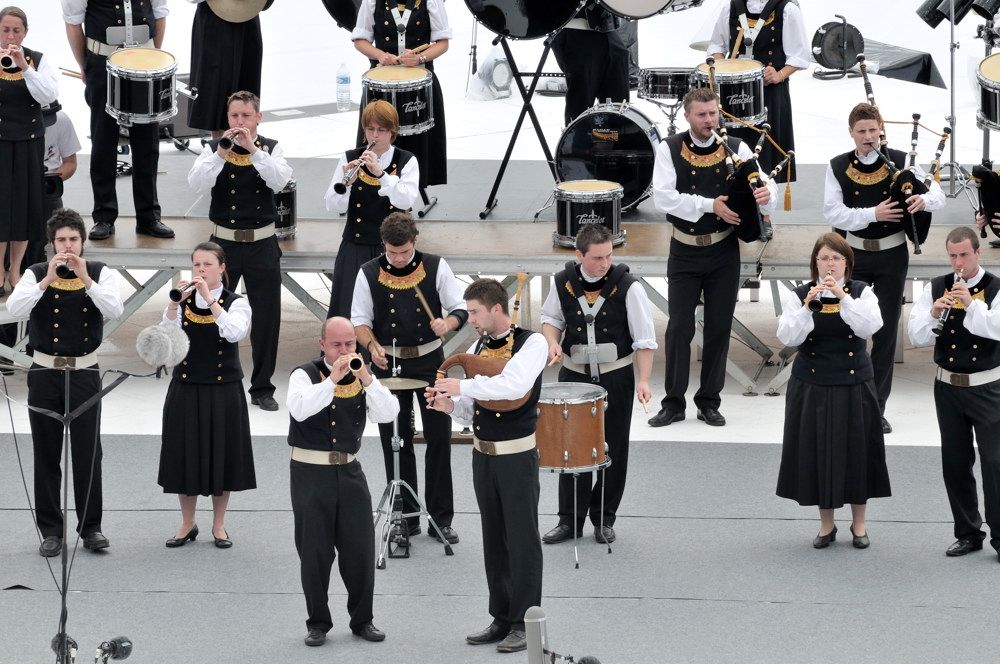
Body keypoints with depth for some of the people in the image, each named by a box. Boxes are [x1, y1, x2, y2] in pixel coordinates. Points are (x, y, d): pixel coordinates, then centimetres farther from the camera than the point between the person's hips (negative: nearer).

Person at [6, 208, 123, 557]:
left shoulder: (100, 273, 1)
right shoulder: (36, 274, 1)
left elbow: (115, 310, -16)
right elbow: (14, 308, -15)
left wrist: (86, 279, -24)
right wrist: (47, 280, -24)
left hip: (84, 374, -1)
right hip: (44, 372, 1)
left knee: (88, 453, 0)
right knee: (46, 454, 4)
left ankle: (91, 527, 9)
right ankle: (51, 530, 11)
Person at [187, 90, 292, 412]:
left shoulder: (271, 148, 1)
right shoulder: (214, 148, -1)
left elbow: (279, 180, -18)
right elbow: (196, 184, -17)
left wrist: (253, 149, -26)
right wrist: (221, 153, -29)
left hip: (262, 244, 1)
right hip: (223, 242, -1)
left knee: (267, 318, 5)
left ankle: (262, 387, 16)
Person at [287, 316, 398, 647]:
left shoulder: (362, 377, 8)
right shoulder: (306, 374, -4)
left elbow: (388, 414, -7)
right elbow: (299, 409, -24)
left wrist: (366, 379, -20)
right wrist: (332, 380, -32)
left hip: (349, 471, 3)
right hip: (310, 471, -3)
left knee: (360, 547, 5)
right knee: (314, 550, 2)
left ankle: (362, 619, 18)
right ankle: (318, 623, 13)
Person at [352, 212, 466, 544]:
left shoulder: (436, 268, -3)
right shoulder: (369, 274, -2)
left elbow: (460, 309, 0)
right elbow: (360, 320, 2)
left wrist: (447, 323, -23)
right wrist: (372, 346, -17)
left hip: (429, 361, 0)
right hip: (388, 364, 0)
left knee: (439, 437, 0)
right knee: (396, 442, 5)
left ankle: (441, 517, 10)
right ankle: (405, 517, 16)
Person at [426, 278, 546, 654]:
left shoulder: (531, 343, -10)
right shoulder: (477, 348, 9)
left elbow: (515, 384, -28)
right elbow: (474, 409, 12)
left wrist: (463, 387, -25)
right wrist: (450, 405, -9)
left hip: (517, 455, -7)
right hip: (483, 454, 7)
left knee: (522, 540, -1)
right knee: (494, 540, 12)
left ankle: (524, 624, 5)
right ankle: (502, 619, 20)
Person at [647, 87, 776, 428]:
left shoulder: (736, 149, -2)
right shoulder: (669, 149, -6)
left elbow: (763, 186, -10)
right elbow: (663, 197, -18)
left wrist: (766, 195, -35)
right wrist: (710, 205, -24)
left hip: (724, 250, 2)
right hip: (684, 250, -1)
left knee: (719, 327, 6)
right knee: (679, 326, -1)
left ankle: (709, 401, 16)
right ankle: (673, 403, 8)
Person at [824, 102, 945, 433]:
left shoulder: (900, 161, -4)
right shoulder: (838, 167, -2)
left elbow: (936, 193, -9)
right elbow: (833, 212, -12)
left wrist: (924, 199, -33)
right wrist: (873, 214, -24)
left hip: (892, 254, 0)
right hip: (854, 253, 0)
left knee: (886, 331, 3)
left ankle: (877, 407, 9)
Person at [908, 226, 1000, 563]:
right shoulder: (936, 288, 4)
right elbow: (915, 335, -3)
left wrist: (972, 304, -29)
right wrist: (933, 314, -21)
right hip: (948, 386, 4)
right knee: (955, 462, 9)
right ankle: (967, 533, 20)